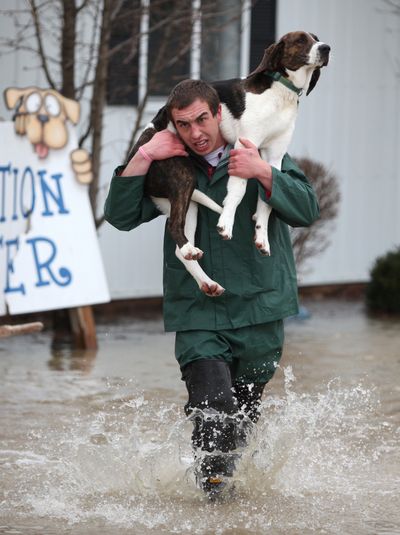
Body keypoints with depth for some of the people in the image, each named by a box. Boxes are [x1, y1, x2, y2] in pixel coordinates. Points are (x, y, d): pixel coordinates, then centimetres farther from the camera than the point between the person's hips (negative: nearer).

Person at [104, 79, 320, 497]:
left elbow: (307, 209, -7)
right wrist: (143, 158, -9)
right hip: (197, 316, 0)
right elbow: (120, 216, 0)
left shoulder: (259, 155, 2)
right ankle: (214, 494, 0)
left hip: (258, 309, 0)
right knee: (214, 410, -17)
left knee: (244, 416, 9)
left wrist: (263, 173, -21)